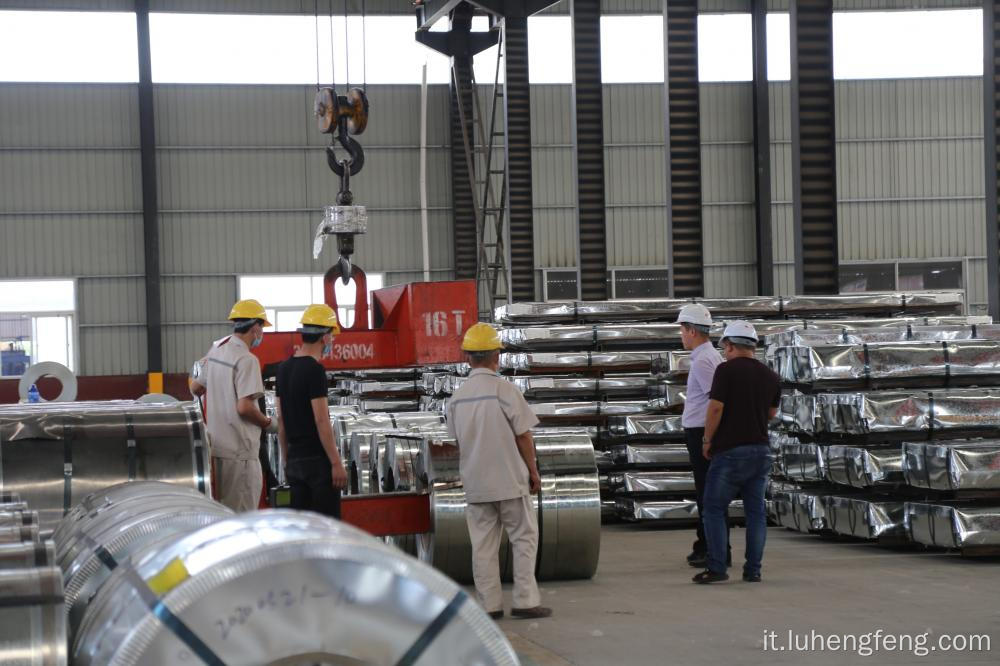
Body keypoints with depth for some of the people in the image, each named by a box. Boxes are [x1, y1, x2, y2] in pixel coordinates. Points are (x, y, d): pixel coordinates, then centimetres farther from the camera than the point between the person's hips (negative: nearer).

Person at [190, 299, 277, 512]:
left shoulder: (216, 351, 9)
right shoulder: (247, 360, -17)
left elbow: (195, 388, 19)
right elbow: (244, 407, -23)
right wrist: (268, 424, -7)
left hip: (216, 445, 9)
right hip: (240, 450, -9)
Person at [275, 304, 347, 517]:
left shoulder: (284, 369, 11)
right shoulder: (314, 370, -14)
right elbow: (321, 421, -18)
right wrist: (336, 463, -16)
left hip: (294, 460, 8)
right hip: (318, 460, -8)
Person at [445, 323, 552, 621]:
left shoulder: (457, 397, 4)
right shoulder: (504, 389, -12)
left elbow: (458, 440, 10)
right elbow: (523, 436, -9)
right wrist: (533, 472, 1)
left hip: (475, 483, 5)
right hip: (510, 480, -4)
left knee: (483, 545, 8)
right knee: (524, 539, 4)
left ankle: (490, 604, 8)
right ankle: (525, 601, 1)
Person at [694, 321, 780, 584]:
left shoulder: (726, 370, -11)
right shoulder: (770, 376, 8)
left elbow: (716, 408, -16)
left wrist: (708, 440, -4)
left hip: (730, 451, -6)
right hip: (760, 450, 6)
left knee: (715, 508, 2)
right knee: (755, 511, 8)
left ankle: (716, 567, -5)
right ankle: (753, 570, 6)